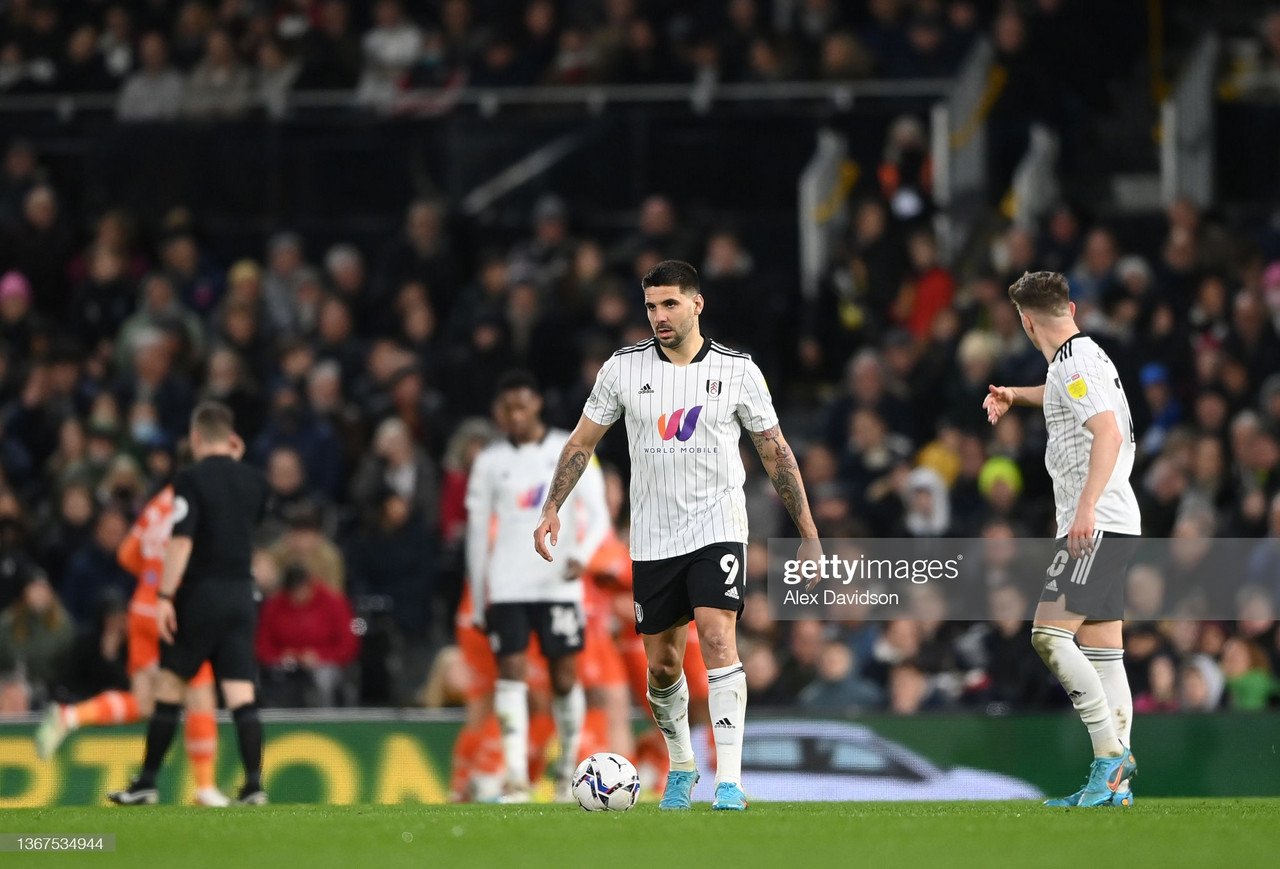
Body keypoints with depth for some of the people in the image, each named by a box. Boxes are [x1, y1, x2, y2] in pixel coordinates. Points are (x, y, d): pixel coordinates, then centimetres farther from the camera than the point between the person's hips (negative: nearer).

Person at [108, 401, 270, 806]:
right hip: (241, 597, 4)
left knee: (169, 685, 5)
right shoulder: (253, 479, 8)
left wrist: (165, 597, -18)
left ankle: (146, 783, 9)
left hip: (200, 594, -4)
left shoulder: (191, 479, -9)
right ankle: (254, 784, -11)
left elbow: (182, 541, -17)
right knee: (242, 694, 0)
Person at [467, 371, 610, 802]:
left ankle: (569, 770, 14)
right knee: (511, 671, -10)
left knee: (565, 675, 0)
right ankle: (516, 774, -15)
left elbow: (598, 515, 1)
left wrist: (581, 556, -19)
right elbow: (477, 532, 12)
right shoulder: (490, 461, 8)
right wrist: (478, 598, 10)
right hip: (506, 586, 1)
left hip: (559, 584, -1)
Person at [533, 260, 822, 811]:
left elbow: (775, 452, 6)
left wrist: (808, 534, 5)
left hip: (718, 528, -3)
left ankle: (729, 782, -22)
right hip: (653, 538, 3)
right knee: (661, 664, 7)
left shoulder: (737, 370, -1)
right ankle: (681, 767, 32)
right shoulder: (624, 368, 2)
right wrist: (552, 509, 0)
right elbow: (582, 442, 10)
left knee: (717, 637, -20)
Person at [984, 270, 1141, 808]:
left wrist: (1087, 507, -30)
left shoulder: (1075, 363, -11)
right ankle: (1114, 782, 4)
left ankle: (1111, 749, -19)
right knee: (1101, 651, 6)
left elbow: (1108, 432, -24)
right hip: (1100, 527, 10)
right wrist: (1014, 394, 46)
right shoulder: (1084, 356, 18)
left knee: (1050, 633, -18)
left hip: (1098, 526, -10)